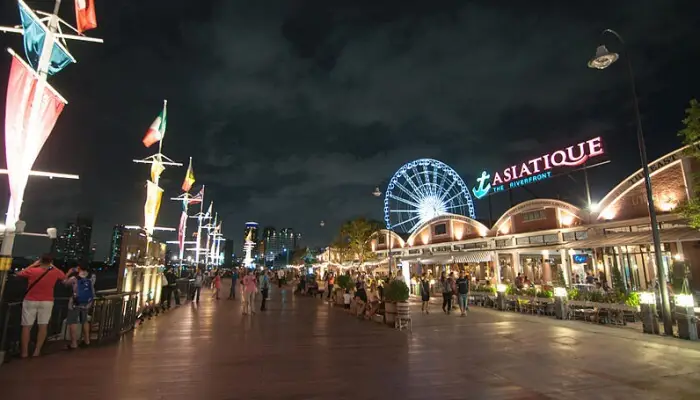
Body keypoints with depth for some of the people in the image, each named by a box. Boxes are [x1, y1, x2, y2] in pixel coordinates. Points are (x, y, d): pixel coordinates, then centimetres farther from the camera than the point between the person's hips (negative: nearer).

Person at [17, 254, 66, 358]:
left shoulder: (32, 271, -10)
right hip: (47, 302, 1)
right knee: (43, 326, 6)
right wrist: (53, 266, 17)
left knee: (26, 326, 6)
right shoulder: (55, 272, -5)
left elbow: (19, 274, 11)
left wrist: (33, 265, 12)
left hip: (30, 301, 0)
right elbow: (64, 276, 17)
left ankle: (24, 352, 9)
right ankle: (37, 351, 8)